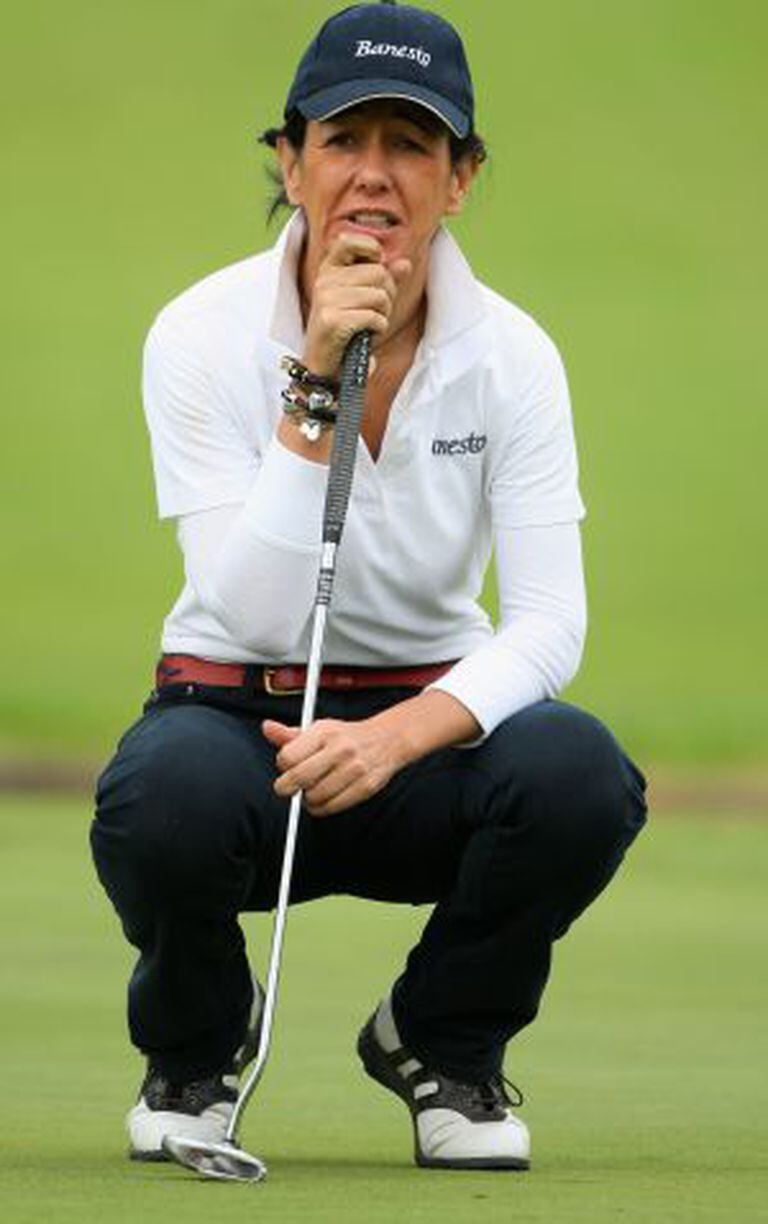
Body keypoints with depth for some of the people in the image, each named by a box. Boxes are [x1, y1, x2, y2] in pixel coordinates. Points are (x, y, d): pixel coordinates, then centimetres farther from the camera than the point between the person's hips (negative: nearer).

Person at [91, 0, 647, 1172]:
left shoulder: (509, 355, -9)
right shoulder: (206, 334, -15)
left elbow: (546, 625, -16)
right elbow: (254, 615, -23)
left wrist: (397, 737, -33)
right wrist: (316, 392, -31)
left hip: (421, 733, 2)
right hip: (234, 716, -2)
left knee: (578, 770, -32)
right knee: (171, 792, -38)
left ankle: (442, 1041, 0)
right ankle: (196, 1046, -1)